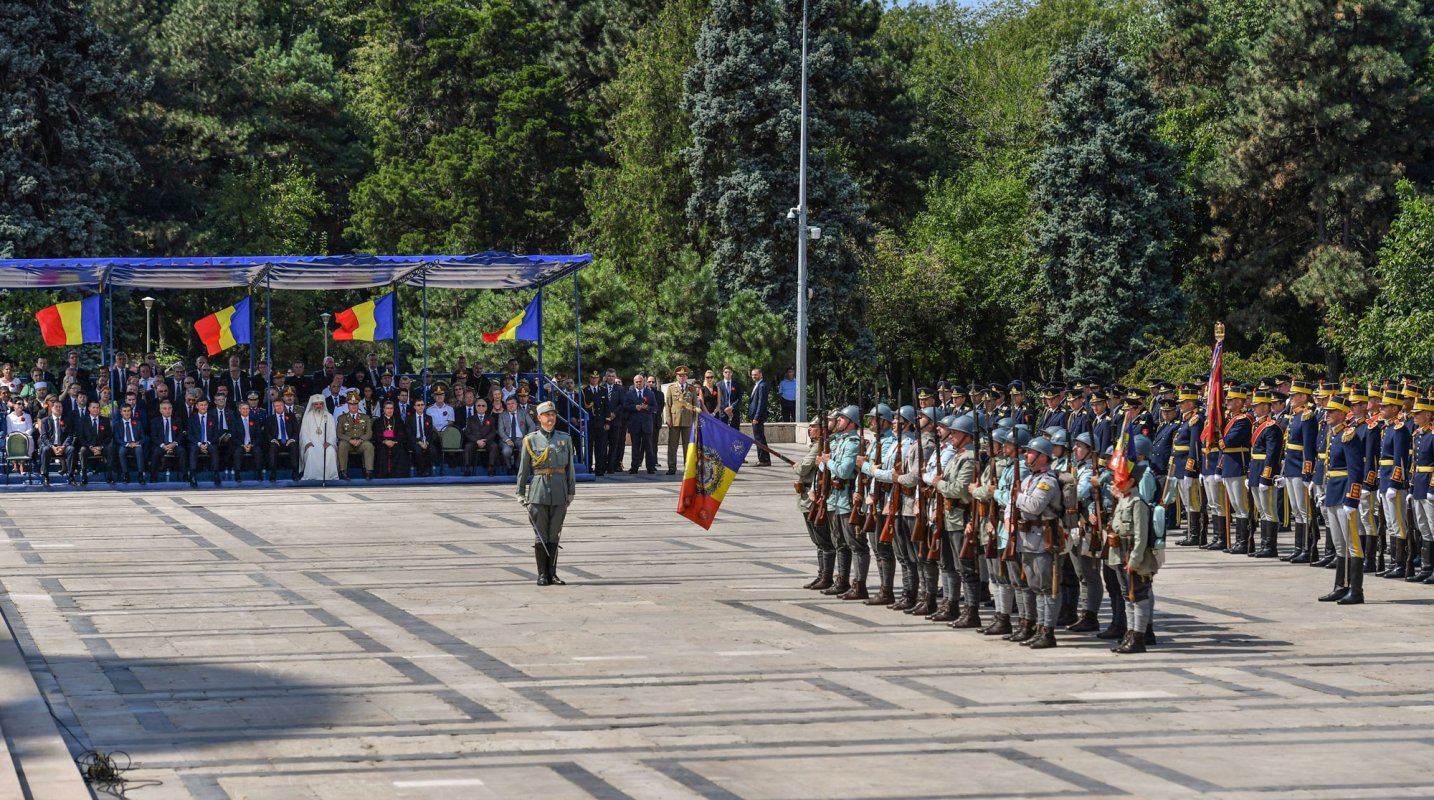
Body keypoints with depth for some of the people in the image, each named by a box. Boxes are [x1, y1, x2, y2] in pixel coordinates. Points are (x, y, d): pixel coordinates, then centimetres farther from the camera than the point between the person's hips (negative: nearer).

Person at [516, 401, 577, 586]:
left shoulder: (565, 439, 9)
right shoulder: (531, 440, 2)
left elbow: (570, 468, 11)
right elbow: (523, 469, 4)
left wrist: (571, 492, 8)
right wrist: (521, 494, 1)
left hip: (559, 493, 2)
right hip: (538, 492, -2)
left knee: (554, 535, 5)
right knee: (540, 535, -1)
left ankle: (552, 573, 12)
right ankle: (542, 574, 4)